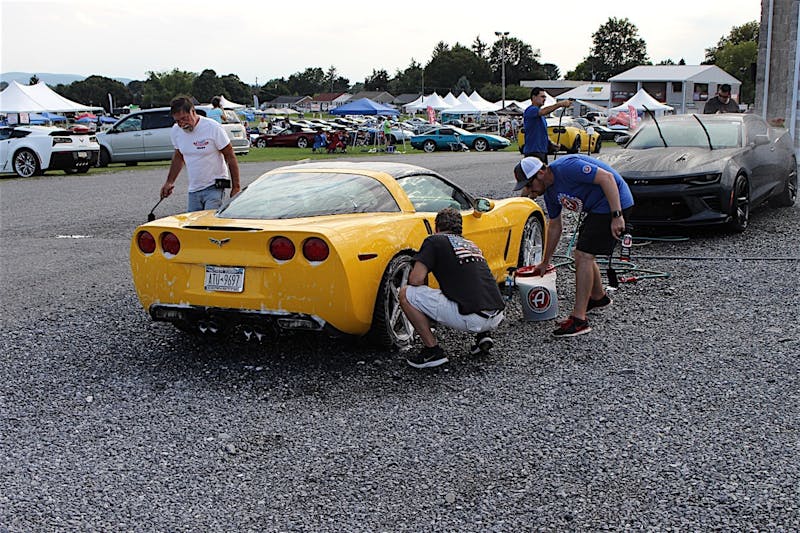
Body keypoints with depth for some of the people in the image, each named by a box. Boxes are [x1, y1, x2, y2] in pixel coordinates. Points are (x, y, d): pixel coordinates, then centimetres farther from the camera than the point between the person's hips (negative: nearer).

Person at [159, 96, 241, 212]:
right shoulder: (175, 131, 3)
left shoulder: (214, 128, -13)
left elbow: (230, 157, -9)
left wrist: (235, 187, -11)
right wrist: (169, 182, 18)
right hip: (193, 190, 6)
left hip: (214, 187, -6)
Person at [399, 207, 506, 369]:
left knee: (406, 294, 1)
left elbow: (416, 279, -5)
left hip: (472, 319, -7)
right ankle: (483, 336, 18)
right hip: (496, 317, 7)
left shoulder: (435, 241, 5)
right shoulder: (471, 244, 27)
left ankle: (432, 351, 2)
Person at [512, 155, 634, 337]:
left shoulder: (566, 168, -22)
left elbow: (607, 177, -25)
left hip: (614, 204, -10)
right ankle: (598, 297, 41)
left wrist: (616, 216, -28)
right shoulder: (549, 191, 8)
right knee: (583, 255, 17)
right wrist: (545, 262, 25)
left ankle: (579, 319, -14)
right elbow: (554, 227, 20)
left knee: (583, 255, -14)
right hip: (597, 209, 10)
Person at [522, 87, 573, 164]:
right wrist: (560, 104, -41)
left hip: (542, 151, 10)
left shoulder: (539, 113, 20)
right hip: (533, 152, -10)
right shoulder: (530, 111, -12)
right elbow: (543, 111, -33)